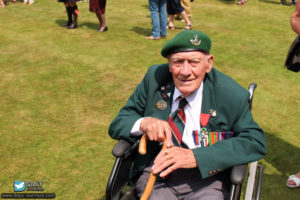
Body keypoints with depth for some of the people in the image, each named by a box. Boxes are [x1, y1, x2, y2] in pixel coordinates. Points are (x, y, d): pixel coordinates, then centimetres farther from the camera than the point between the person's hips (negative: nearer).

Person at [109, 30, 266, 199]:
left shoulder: (232, 95, -7)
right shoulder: (154, 78, -1)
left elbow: (256, 142, -11)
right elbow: (117, 125, 4)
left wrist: (195, 156, -21)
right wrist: (143, 123, -21)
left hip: (206, 178, 0)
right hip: (157, 173, 1)